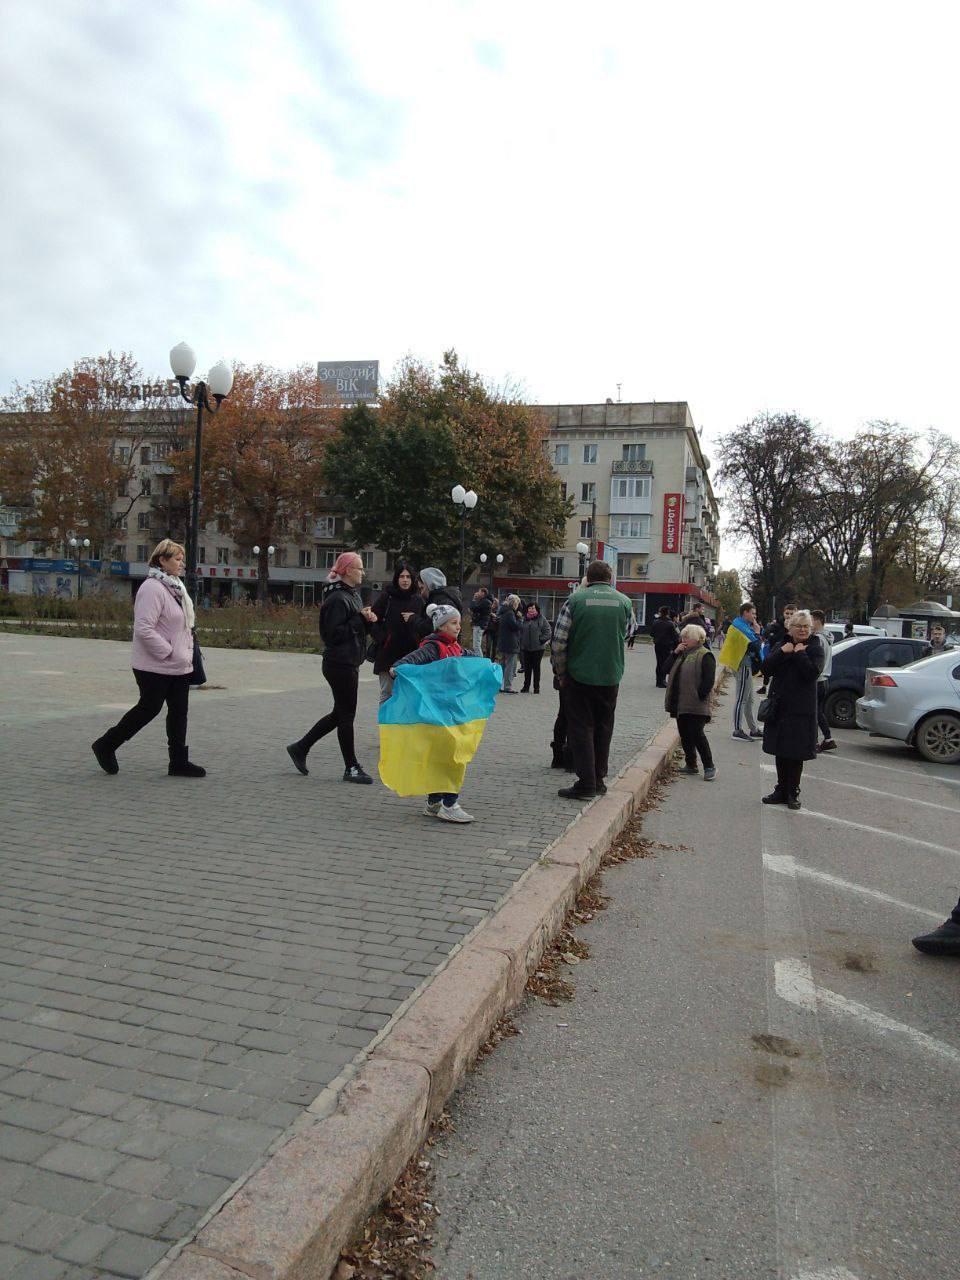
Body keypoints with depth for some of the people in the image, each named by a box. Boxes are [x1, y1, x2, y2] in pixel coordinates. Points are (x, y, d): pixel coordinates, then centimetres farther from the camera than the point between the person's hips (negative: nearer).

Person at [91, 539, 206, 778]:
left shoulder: (175, 586, 14)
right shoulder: (152, 588, -17)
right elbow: (144, 629, -25)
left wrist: (187, 652, 12)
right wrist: (168, 652, -20)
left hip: (179, 666, 9)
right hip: (156, 666, -9)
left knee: (179, 711, 9)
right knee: (149, 708, 1)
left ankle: (179, 762, 16)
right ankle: (105, 745, 19)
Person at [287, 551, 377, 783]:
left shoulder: (352, 595, 15)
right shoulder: (337, 598, -16)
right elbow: (332, 634, -21)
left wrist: (368, 620, 1)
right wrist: (359, 619, -18)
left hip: (349, 663, 10)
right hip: (340, 664, -10)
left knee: (340, 713, 16)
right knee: (346, 714, -1)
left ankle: (300, 748, 26)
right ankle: (351, 768, 9)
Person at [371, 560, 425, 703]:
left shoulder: (417, 600, 8)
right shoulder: (386, 596, -2)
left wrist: (413, 619, -6)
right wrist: (381, 638, -11)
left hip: (410, 654, 3)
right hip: (388, 653, -3)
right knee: (387, 695, 2)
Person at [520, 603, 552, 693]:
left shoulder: (541, 619, -3)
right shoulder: (524, 619, 6)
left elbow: (547, 631, -4)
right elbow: (520, 631, 11)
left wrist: (542, 640, -12)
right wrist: (521, 642, 1)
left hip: (538, 647, -3)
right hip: (526, 647, 3)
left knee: (536, 667, 5)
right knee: (527, 667, 8)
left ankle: (536, 687, 12)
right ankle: (526, 686, 17)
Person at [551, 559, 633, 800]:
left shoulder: (575, 600, -7)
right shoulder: (624, 602, 1)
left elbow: (559, 641, -9)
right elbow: (625, 636, 9)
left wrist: (561, 673, 1)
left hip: (579, 674, -3)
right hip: (611, 677, 3)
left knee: (581, 728, 3)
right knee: (603, 728, 15)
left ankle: (586, 783, -1)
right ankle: (599, 779, 22)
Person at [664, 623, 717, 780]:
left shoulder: (705, 656, -8)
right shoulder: (683, 654, 17)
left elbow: (709, 680, -15)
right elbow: (667, 669, 12)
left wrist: (699, 696, -18)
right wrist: (675, 653, 1)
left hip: (695, 706, -8)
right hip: (680, 704, 8)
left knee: (697, 734, -9)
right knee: (685, 735, 11)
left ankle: (709, 766, 1)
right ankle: (691, 765, 21)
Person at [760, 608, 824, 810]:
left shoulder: (815, 648, -2)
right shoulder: (782, 645, 9)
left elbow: (812, 673, -19)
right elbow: (766, 669, -3)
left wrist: (799, 653, -14)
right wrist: (782, 652, -13)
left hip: (801, 709, -4)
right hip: (779, 706, 4)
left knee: (796, 753, 2)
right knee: (780, 751, 11)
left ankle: (793, 794, 13)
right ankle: (781, 790, 23)